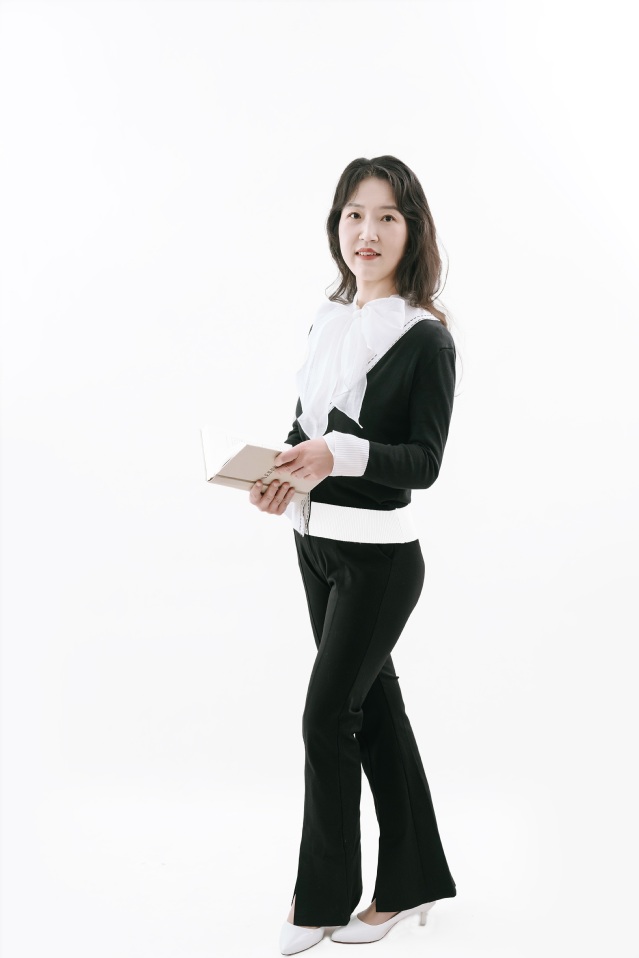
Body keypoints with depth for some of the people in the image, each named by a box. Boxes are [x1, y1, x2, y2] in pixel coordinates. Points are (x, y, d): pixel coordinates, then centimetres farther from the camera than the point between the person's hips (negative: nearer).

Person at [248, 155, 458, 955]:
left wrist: (341, 455, -29)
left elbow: (424, 460, -15)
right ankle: (413, 879, 29)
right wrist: (281, 473, -4)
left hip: (378, 552, -7)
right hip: (315, 542, 7)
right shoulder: (329, 319, 8)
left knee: (327, 715, -2)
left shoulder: (426, 337, -11)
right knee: (373, 708, 14)